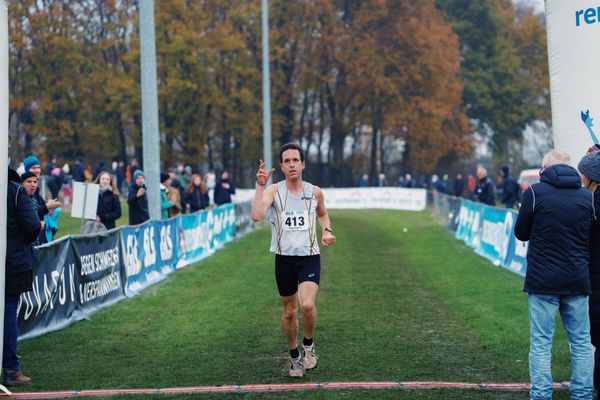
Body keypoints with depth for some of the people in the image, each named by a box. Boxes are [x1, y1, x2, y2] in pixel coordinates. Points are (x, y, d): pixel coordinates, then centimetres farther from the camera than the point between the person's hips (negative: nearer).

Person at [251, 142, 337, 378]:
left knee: (307, 305, -22)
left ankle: (309, 344, 7)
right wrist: (260, 185, -26)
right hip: (284, 259, 0)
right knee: (289, 311, 10)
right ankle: (294, 357, 31)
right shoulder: (273, 191, -5)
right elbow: (257, 215, -24)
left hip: (309, 257, 0)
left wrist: (327, 230, 5)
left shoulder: (314, 192, 3)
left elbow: (323, 213, 25)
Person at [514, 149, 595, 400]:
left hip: (542, 281, -3)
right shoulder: (588, 196, 3)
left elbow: (521, 234, 3)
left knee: (541, 343, 2)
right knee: (581, 342, 11)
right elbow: (592, 239, 12)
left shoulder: (535, 192, -7)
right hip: (578, 281, 3)